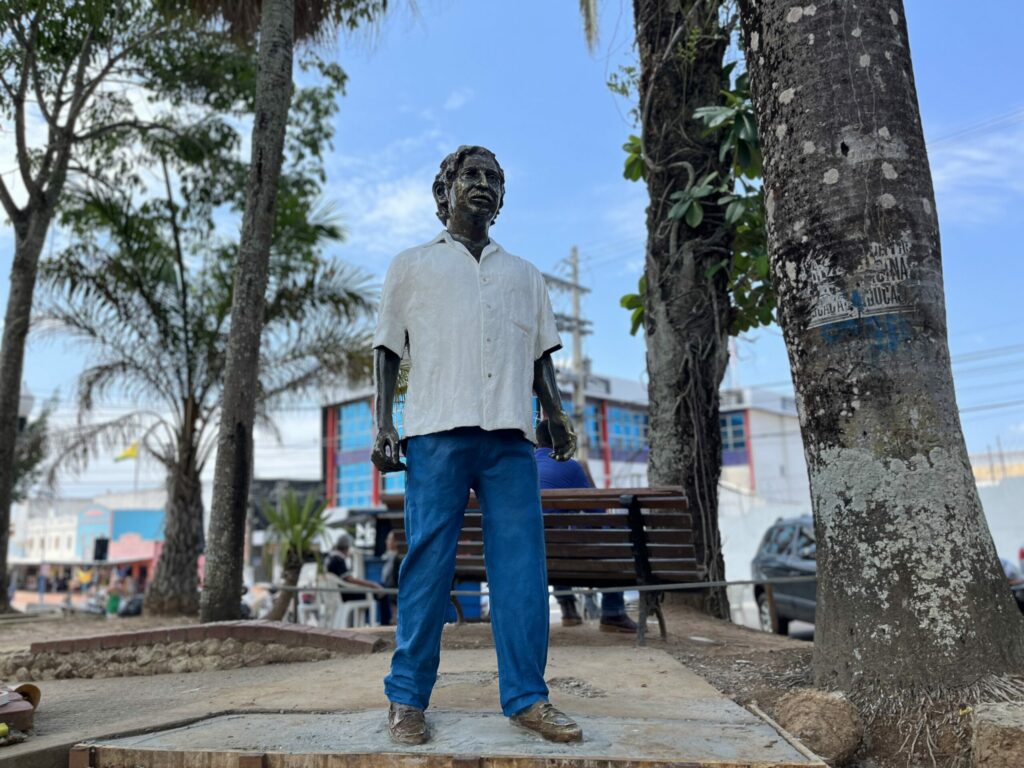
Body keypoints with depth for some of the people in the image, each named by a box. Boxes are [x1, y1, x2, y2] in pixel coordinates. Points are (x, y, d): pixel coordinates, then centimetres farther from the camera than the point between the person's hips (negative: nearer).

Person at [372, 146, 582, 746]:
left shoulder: (525, 275, 24)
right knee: (428, 566, -3)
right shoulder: (413, 266, 17)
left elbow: (541, 357, 21)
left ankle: (526, 697, 5)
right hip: (437, 430, -2)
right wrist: (384, 425, -1)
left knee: (523, 567, -2)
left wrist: (558, 416, 4)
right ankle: (408, 698, 7)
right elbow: (388, 352, 11)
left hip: (510, 434, 3)